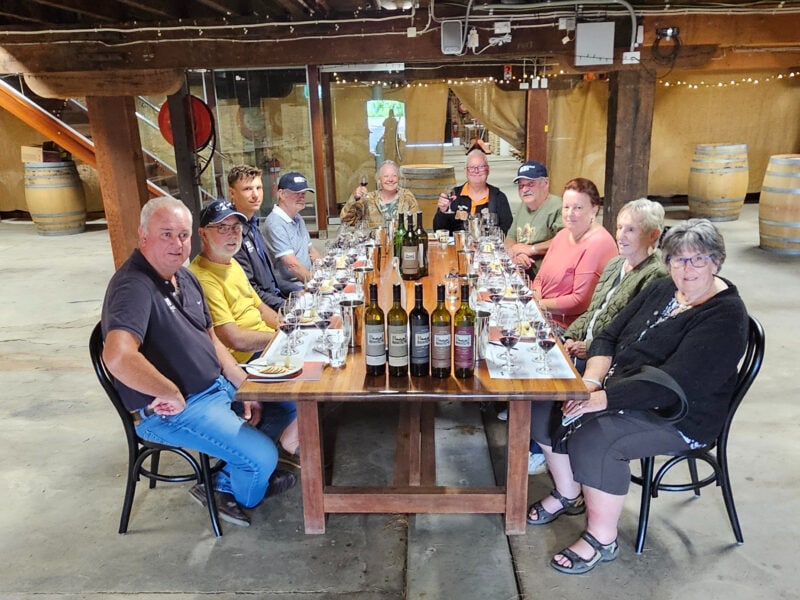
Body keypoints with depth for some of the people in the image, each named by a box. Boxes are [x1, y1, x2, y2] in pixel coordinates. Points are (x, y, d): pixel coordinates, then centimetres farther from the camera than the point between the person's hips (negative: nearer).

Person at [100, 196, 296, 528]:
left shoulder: (184, 277, 6)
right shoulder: (133, 286, -25)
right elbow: (118, 357, -43)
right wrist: (172, 394, -30)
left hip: (218, 386, 10)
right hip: (169, 411, -9)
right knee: (263, 457, -16)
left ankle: (227, 480, 25)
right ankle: (237, 496, 22)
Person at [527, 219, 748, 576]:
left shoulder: (725, 318, -17)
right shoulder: (662, 289, 7)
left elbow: (670, 383, -27)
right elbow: (609, 337, 5)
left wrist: (602, 398, -30)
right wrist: (590, 381, -13)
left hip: (675, 417, -8)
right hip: (621, 391, 8)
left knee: (592, 439, -31)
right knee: (544, 406, -2)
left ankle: (602, 539, -8)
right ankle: (569, 494, 18)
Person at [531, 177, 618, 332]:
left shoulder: (598, 243, -17)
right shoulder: (562, 234, 11)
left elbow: (581, 301, -20)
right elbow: (540, 278, 15)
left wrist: (541, 304, -10)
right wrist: (535, 299, -6)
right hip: (543, 318, 8)